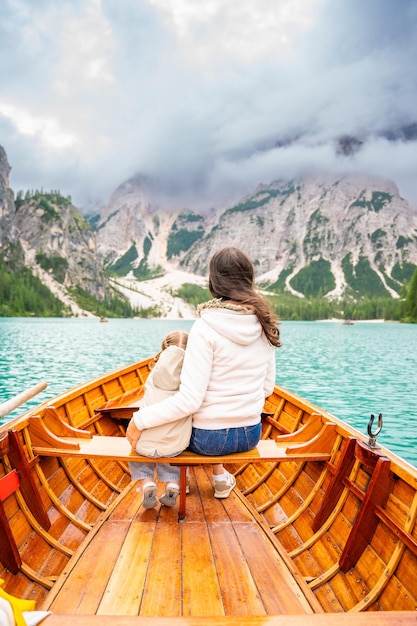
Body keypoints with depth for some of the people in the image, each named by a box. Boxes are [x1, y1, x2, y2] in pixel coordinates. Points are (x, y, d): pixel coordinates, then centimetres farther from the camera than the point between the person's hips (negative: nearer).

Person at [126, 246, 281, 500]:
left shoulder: (205, 327, -23)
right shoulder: (265, 325, -7)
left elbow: (189, 400, -24)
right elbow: (268, 388, 3)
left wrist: (140, 420, -15)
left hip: (209, 438, -4)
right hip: (251, 435, 4)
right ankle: (221, 478, 35)